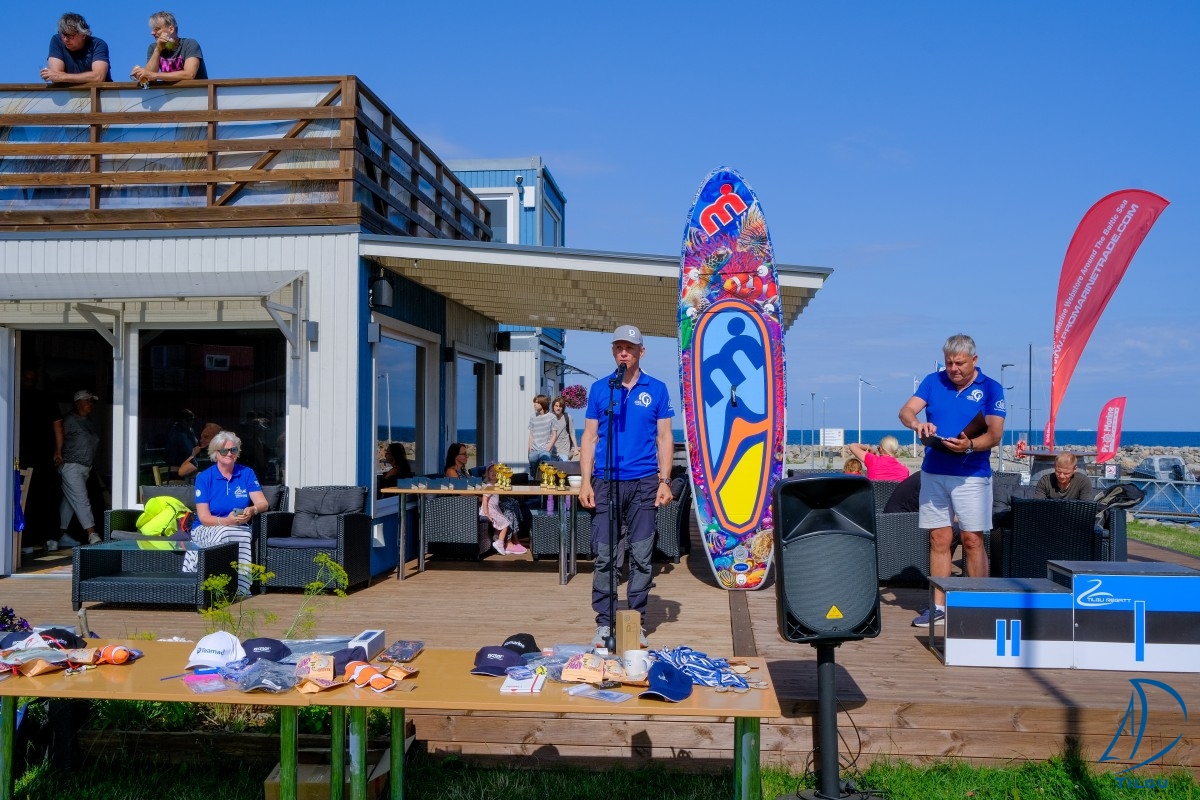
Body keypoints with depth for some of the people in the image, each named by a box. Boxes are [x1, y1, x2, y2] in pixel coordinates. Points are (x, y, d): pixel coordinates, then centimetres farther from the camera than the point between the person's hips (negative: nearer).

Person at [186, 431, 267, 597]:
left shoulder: (247, 473, 9)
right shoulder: (204, 478, 1)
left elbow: (263, 503, 1)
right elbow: (204, 518, -7)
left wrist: (252, 510, -24)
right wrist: (227, 521, -26)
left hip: (239, 528, 1)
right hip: (206, 530, -1)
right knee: (224, 534, -37)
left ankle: (239, 588, -28)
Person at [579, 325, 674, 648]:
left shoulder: (656, 389, 6)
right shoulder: (599, 388, 7)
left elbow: (665, 437, 6)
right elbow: (589, 436, 7)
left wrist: (664, 481, -3)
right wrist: (585, 481, -1)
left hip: (644, 483, 0)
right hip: (606, 482, 0)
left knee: (641, 556, 3)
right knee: (604, 556, 0)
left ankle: (637, 624, 13)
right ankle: (604, 624, 9)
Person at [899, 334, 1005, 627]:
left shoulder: (991, 389, -2)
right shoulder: (933, 381, 6)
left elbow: (995, 435, -8)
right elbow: (906, 411, -2)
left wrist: (970, 445, -28)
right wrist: (917, 423, -25)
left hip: (971, 475, -3)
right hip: (933, 472, 3)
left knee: (972, 540, -1)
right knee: (939, 540, 7)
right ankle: (938, 605, 13)